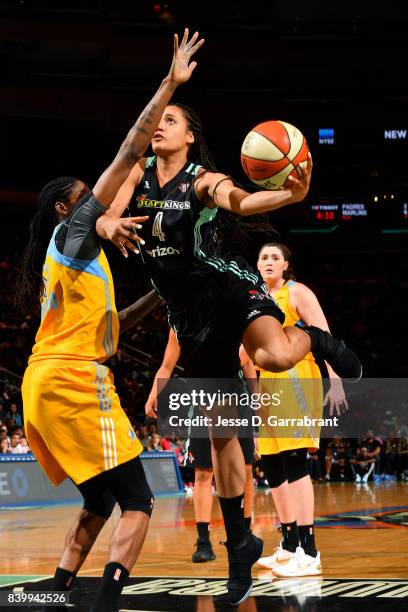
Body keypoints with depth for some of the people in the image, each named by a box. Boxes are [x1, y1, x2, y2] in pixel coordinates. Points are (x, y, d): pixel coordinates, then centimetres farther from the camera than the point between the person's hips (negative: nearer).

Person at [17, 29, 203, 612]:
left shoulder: (69, 255, 26)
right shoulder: (75, 231, 2)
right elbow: (128, 155, -5)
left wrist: (152, 300, 28)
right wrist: (170, 84, -5)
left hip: (43, 387, 9)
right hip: (74, 383, -9)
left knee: (99, 504, 18)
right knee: (137, 503, -9)